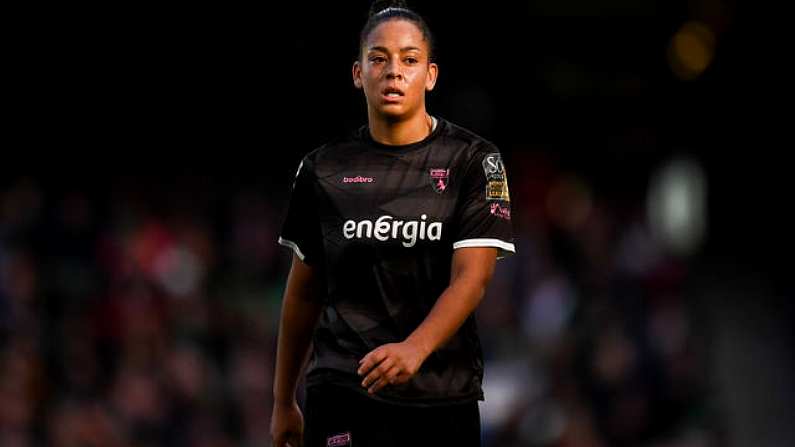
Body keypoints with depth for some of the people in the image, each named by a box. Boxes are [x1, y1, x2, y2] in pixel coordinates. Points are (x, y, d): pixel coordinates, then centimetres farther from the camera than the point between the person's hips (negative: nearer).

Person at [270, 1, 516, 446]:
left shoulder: (473, 160, -1)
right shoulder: (324, 169, 6)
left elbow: (471, 277, -12)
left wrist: (415, 349, -29)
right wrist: (283, 400, 15)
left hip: (444, 393, 0)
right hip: (343, 389, 0)